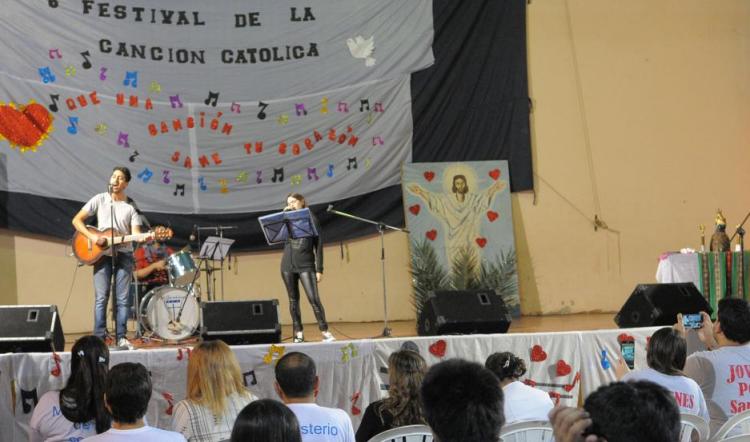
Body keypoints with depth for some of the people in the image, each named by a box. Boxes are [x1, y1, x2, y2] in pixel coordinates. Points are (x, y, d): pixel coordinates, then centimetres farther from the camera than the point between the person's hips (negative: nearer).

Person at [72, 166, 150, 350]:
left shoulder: (131, 206, 5)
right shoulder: (99, 200, 3)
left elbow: (135, 232, -1)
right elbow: (77, 220, 2)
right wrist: (92, 236, -12)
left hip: (124, 254, 1)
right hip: (102, 253, -1)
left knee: (122, 298, 0)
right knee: (101, 297, -5)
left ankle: (121, 337, 6)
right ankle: (99, 338, -2)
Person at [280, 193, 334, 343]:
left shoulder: (311, 219, 3)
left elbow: (318, 244, 0)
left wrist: (319, 269, -6)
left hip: (306, 265, -4)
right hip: (288, 265, 4)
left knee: (314, 298, -12)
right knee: (293, 300, 6)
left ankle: (325, 332, -9)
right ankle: (298, 333, 12)